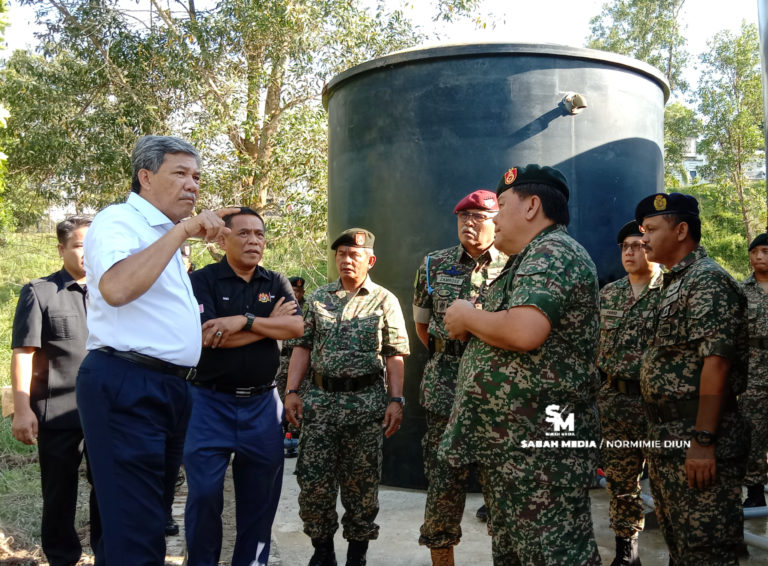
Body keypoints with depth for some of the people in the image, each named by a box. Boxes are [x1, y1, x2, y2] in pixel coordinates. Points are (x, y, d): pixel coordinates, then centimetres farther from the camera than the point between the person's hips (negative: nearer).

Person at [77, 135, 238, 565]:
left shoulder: (166, 237, 21)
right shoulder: (118, 221, -7)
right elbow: (116, 289, -28)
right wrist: (182, 230, -24)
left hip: (171, 387, 9)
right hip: (126, 387, -9)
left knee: (145, 513, 16)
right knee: (137, 529, -7)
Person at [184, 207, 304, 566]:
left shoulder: (276, 283, 8)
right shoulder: (202, 281, -4)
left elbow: (296, 327, -8)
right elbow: (207, 337, -18)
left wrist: (244, 321, -19)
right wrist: (270, 324, -11)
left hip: (262, 403, 4)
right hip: (211, 402, -3)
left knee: (260, 495, 10)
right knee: (204, 493, 0)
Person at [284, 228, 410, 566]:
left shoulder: (384, 300, 4)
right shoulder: (318, 298, 11)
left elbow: (395, 355, 1)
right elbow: (303, 346, 9)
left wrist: (396, 400, -6)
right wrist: (292, 391, 0)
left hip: (367, 401, -2)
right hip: (320, 398, 2)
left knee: (361, 484, 6)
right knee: (313, 480, 1)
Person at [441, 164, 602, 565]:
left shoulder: (552, 253, -14)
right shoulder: (533, 257, 19)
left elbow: (524, 331, -30)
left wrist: (467, 317, -13)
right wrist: (471, 327, 7)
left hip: (539, 442, -11)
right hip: (511, 441, 11)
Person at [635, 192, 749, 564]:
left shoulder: (707, 281, -14)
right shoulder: (676, 283, 16)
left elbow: (716, 364, -22)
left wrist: (703, 442, -25)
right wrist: (660, 436, 17)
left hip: (697, 438, -10)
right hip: (667, 437, 10)